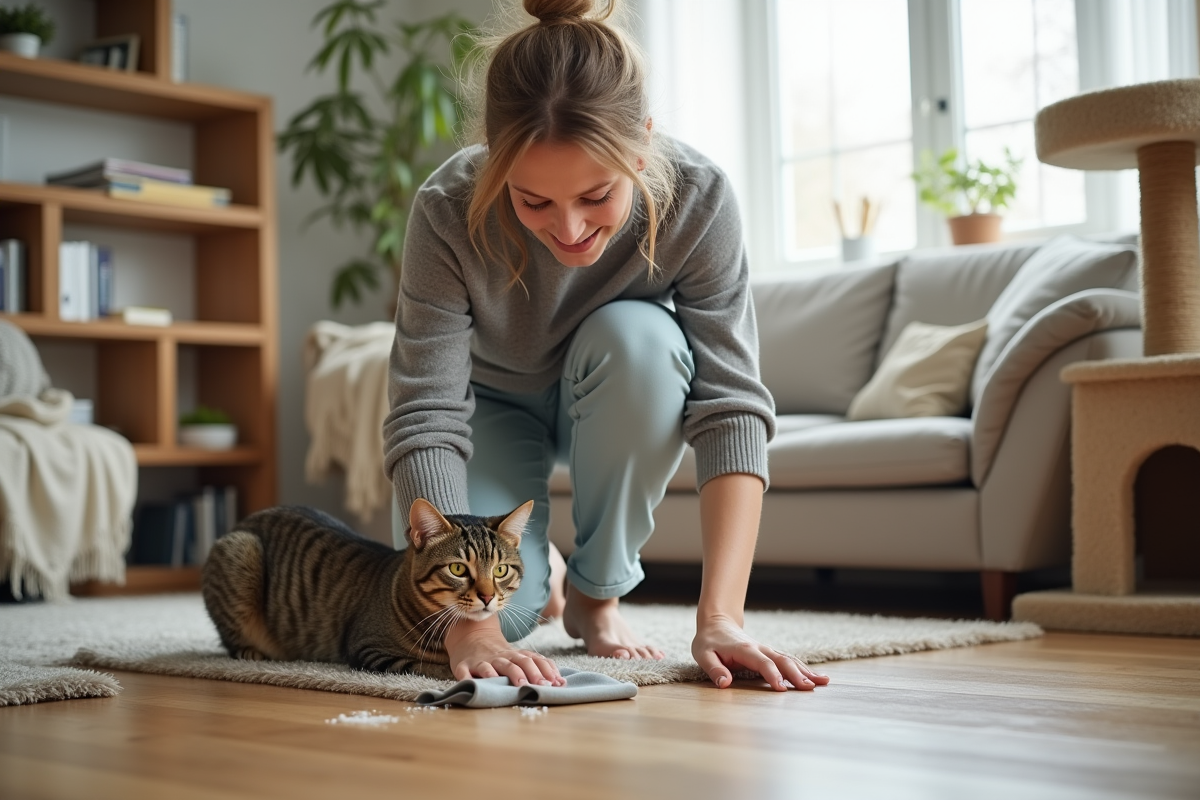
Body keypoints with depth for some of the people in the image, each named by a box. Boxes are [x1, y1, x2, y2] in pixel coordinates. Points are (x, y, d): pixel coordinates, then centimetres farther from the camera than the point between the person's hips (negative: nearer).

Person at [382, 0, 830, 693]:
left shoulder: (697, 199, -32)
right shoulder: (449, 211, -33)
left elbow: (732, 405, -33)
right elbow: (426, 417, -34)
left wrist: (720, 618, -43)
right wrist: (468, 625, -44)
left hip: (619, 400, 1)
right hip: (496, 404, -1)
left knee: (636, 336, -35)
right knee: (497, 608, -26)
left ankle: (598, 595, -11)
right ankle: (535, 564, 15)